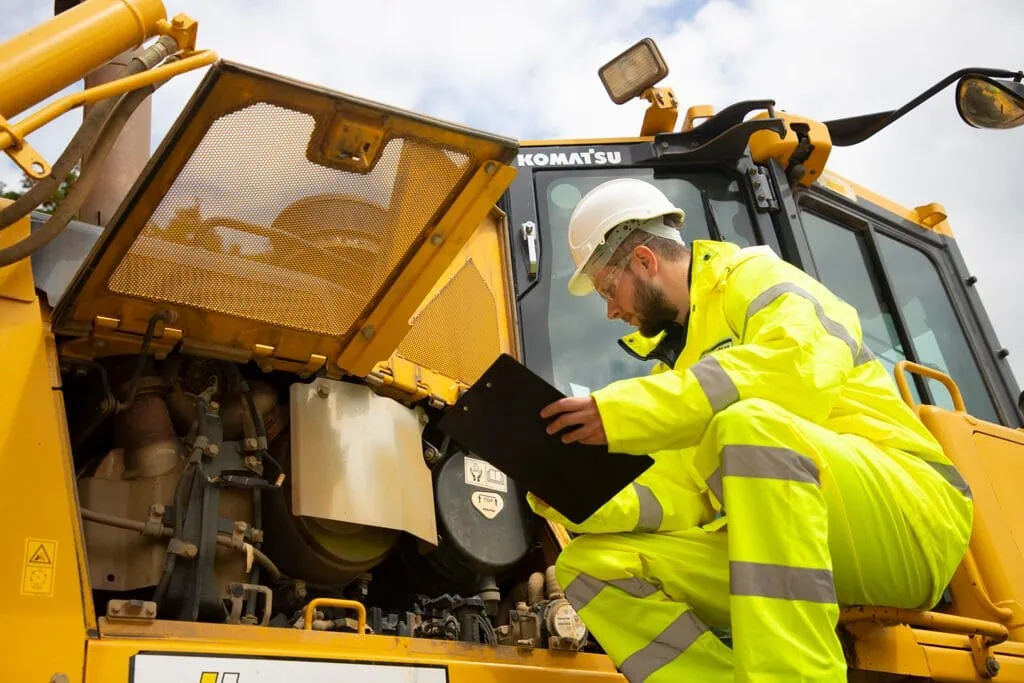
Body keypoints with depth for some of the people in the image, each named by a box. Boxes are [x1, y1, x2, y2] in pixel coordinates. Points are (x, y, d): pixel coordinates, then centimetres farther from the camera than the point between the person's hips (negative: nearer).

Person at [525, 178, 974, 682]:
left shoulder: (755, 278, -1)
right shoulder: (678, 361, 20)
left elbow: (799, 366, -26)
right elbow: (676, 498, 10)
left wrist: (621, 412, -26)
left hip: (907, 512, -7)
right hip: (777, 544, 7)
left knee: (750, 424, -36)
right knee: (591, 565, -8)